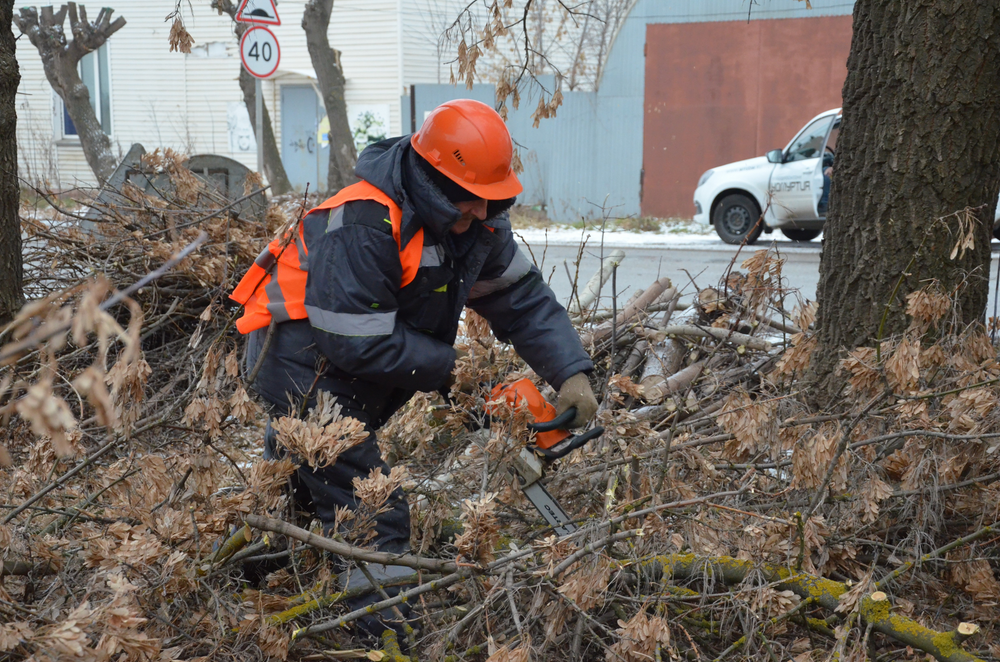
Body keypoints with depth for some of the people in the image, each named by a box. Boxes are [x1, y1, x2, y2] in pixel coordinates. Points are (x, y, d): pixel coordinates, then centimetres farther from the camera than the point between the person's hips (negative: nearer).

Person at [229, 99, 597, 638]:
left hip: (348, 373, 9)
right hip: (304, 365, -9)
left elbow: (523, 299, 0)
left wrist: (573, 372, -11)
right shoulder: (362, 228, -32)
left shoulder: (476, 224, -6)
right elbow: (358, 344, -31)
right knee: (372, 518, -12)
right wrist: (445, 368, -19)